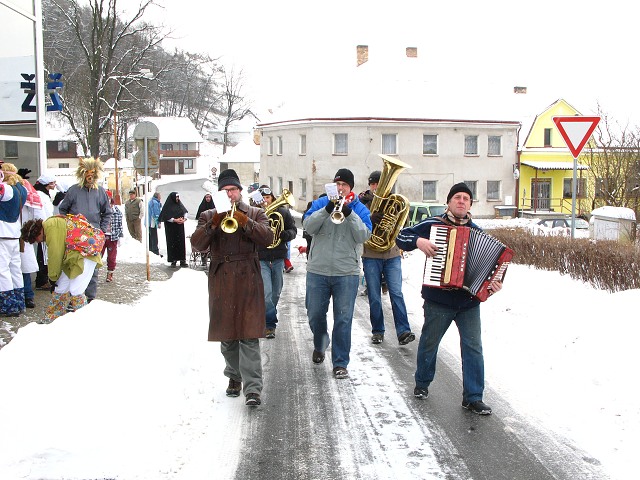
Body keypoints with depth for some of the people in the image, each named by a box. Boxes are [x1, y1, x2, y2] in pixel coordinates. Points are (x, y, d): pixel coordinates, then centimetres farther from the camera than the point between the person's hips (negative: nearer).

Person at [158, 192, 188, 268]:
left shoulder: (180, 204, 11)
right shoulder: (168, 206, -5)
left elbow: (185, 212, 12)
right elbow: (166, 217, -11)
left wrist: (184, 219, -8)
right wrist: (175, 220, -19)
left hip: (180, 228, 5)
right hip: (171, 228, -5)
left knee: (181, 242, 2)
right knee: (172, 243, -3)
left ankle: (182, 260, 5)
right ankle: (173, 260, 1)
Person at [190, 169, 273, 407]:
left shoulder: (256, 214, 11)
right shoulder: (208, 216, 14)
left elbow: (267, 238, -6)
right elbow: (197, 244, -1)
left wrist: (244, 221, -16)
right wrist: (213, 223, -14)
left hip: (248, 280, -2)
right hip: (221, 281, 2)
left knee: (249, 335, -9)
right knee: (227, 335, 9)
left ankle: (253, 388, -12)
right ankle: (235, 377, 26)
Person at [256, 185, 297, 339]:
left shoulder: (283, 212, 2)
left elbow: (293, 229, 6)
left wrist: (287, 234, -15)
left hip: (278, 258, 3)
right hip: (261, 259, -3)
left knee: (276, 293, 15)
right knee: (266, 293, -12)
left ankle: (269, 321, 35)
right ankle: (270, 323, 1)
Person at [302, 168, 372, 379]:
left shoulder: (360, 209, 5)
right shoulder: (320, 204, 6)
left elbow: (364, 236, -9)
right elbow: (308, 227, -9)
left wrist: (348, 213, -19)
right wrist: (328, 209, -21)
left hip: (347, 273, -1)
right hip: (318, 271, 1)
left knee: (343, 319, -1)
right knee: (315, 315, 13)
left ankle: (340, 363, 7)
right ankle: (319, 346, 41)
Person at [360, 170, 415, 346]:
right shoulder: (362, 203, 5)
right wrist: (370, 219, -24)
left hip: (392, 254, 0)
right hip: (371, 256, 0)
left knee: (396, 293, -6)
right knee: (374, 296, 4)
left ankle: (403, 331, -8)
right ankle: (377, 331, 15)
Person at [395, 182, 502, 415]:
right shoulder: (432, 225, -1)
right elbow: (401, 236, 0)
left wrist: (493, 283, -9)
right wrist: (419, 241, -18)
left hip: (469, 301, 2)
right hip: (438, 300, -2)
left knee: (473, 347, -1)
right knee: (429, 343, 12)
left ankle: (473, 397, 7)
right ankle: (422, 383, 35)